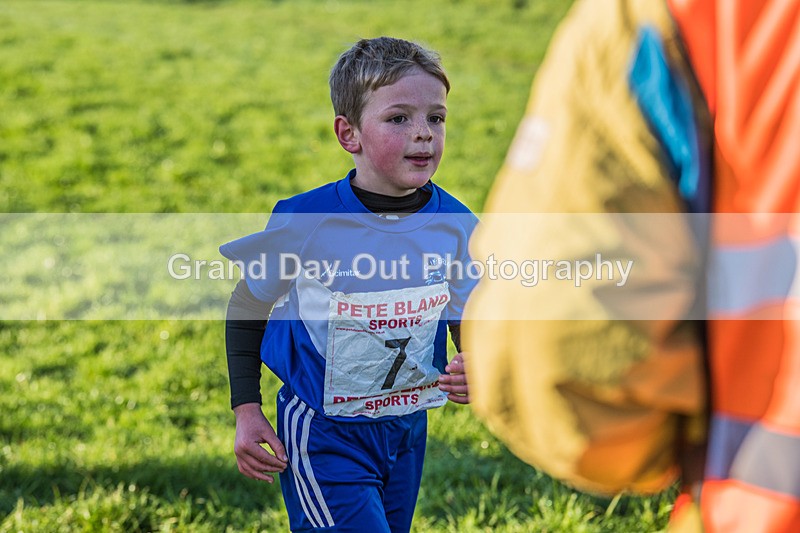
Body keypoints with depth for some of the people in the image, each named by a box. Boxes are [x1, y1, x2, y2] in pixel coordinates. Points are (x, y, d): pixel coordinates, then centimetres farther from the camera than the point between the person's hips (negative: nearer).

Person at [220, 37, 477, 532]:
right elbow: (247, 308, -3)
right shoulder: (304, 221, -19)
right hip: (322, 435, -5)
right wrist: (246, 411, -6)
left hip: (407, 432, 5)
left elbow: (468, 320, 7)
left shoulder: (456, 225, -8)